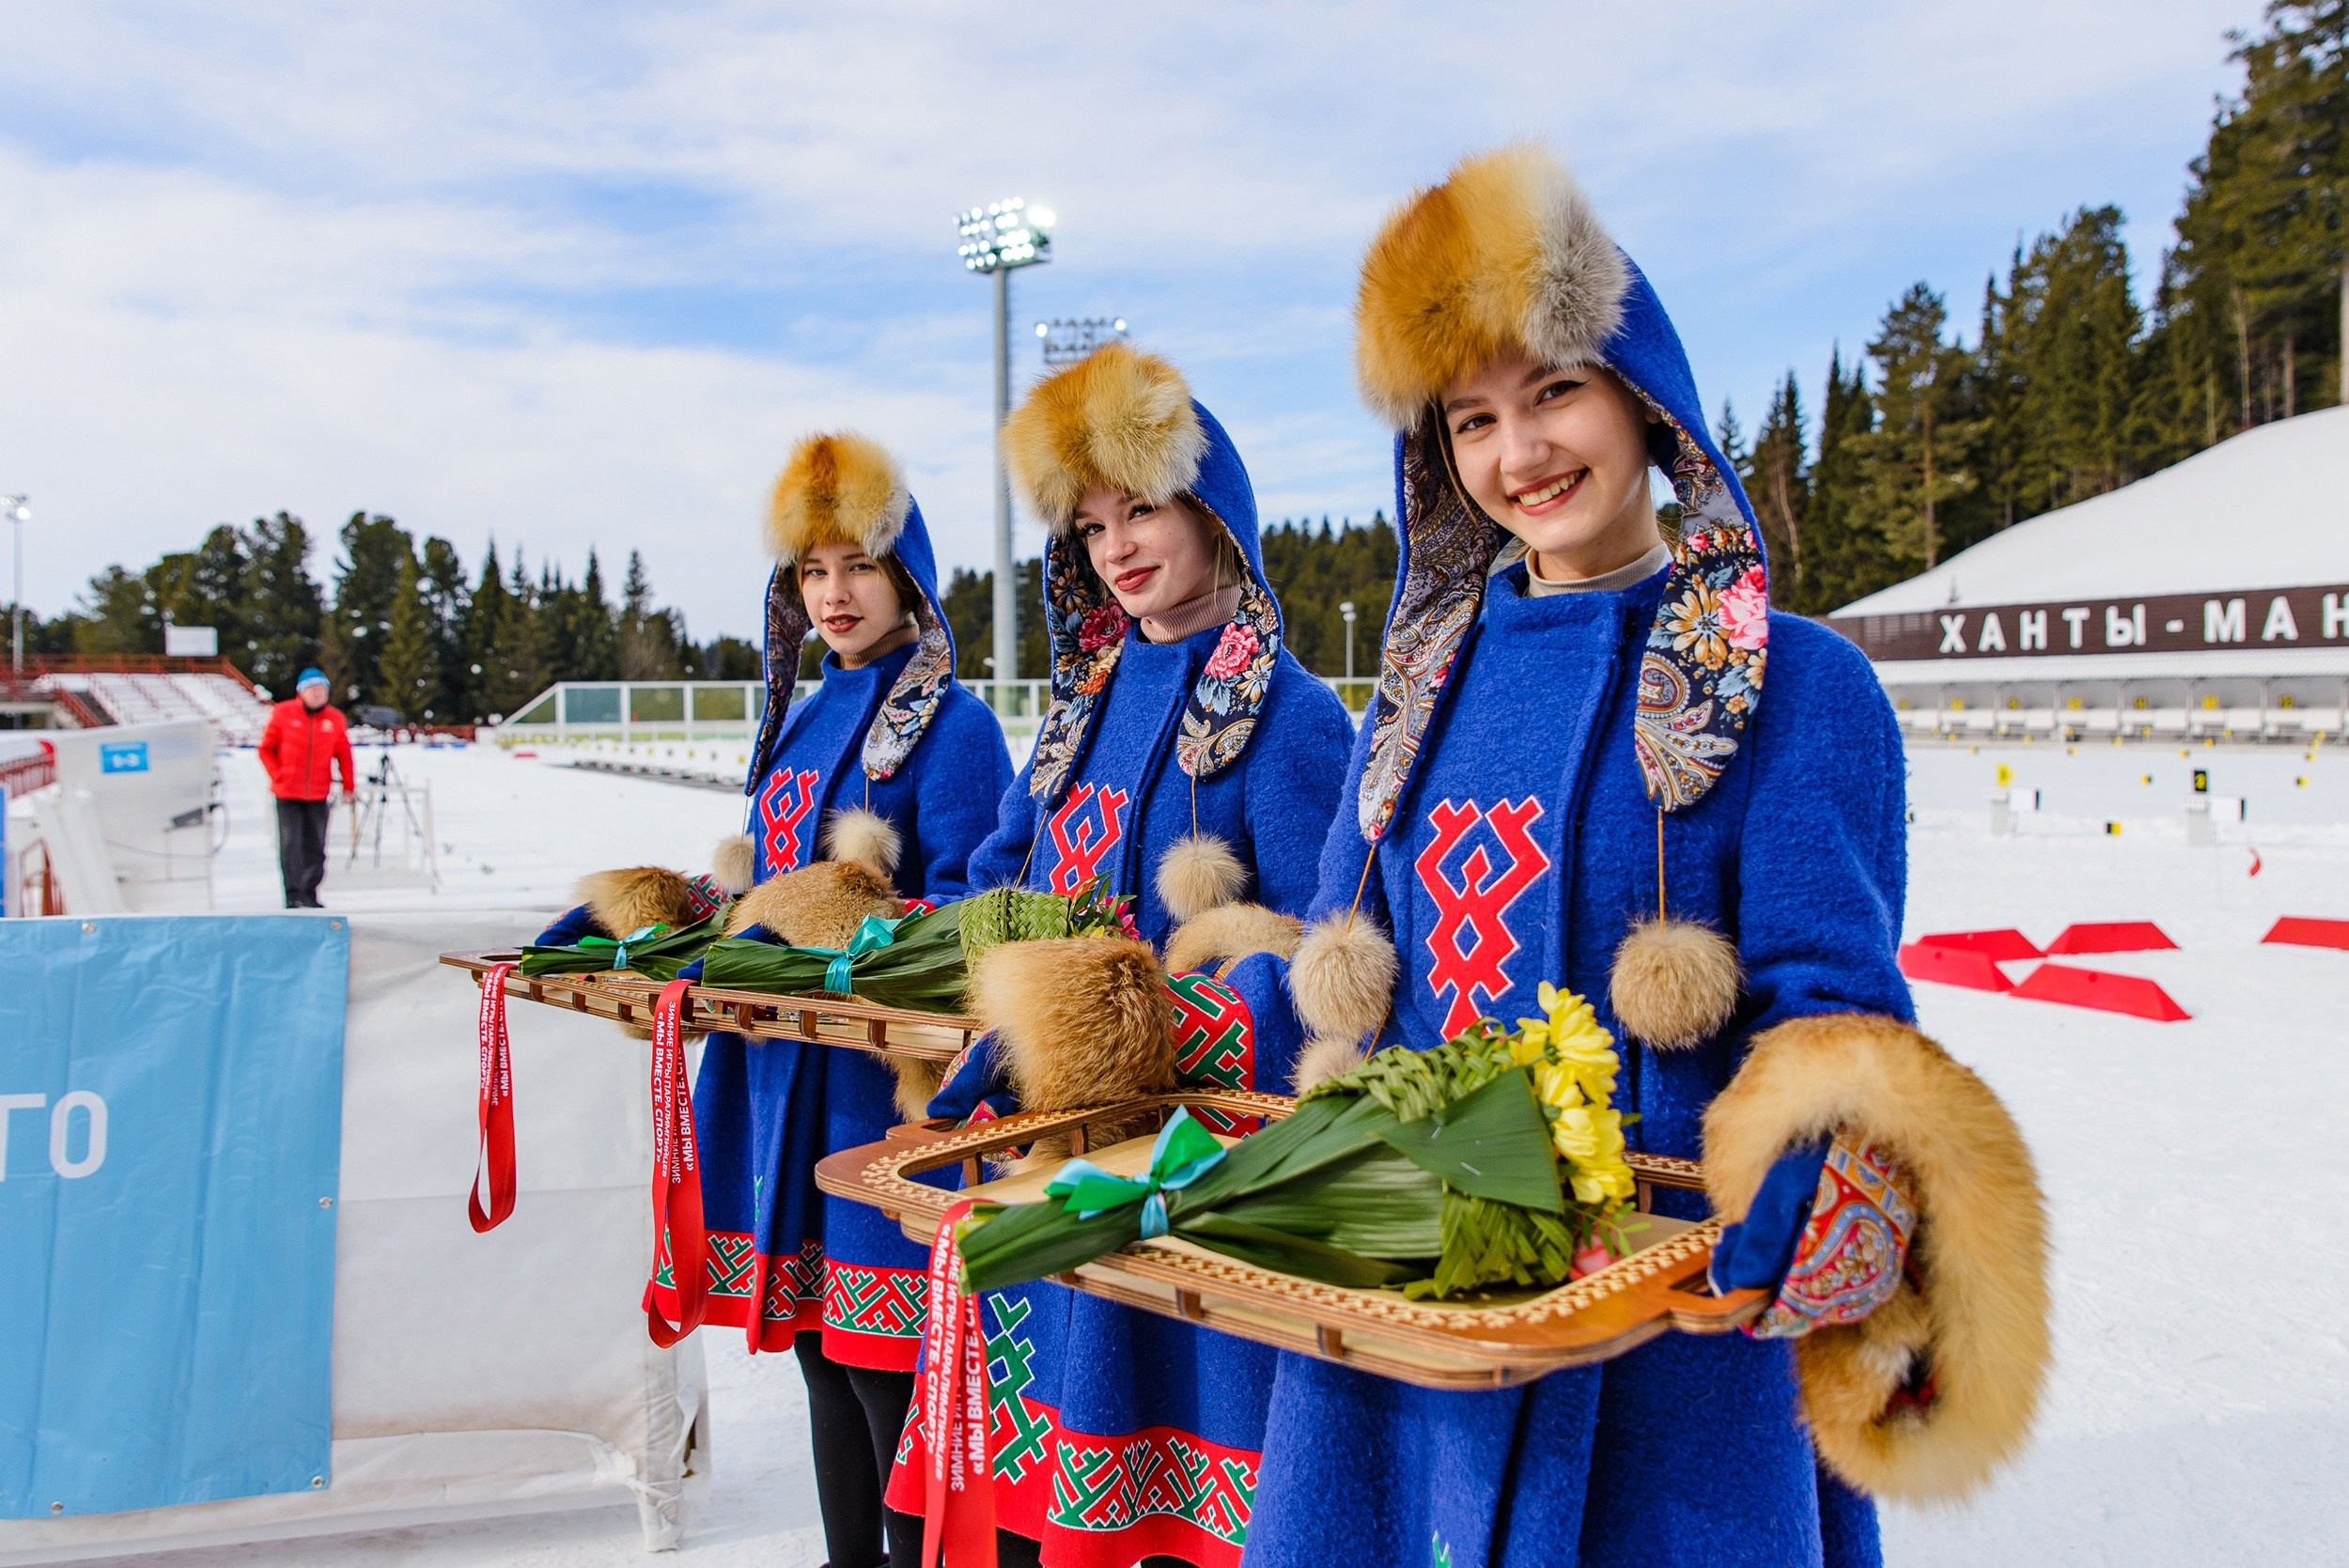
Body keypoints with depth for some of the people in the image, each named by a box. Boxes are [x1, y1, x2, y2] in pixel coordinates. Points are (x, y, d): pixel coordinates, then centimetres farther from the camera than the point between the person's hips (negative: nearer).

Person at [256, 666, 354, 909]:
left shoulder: (335, 718, 3)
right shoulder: (283, 713, -1)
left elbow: (343, 754, 9)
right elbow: (265, 748, 6)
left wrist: (349, 785, 4)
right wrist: (277, 775, -3)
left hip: (318, 795, 2)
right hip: (287, 793, -2)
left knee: (316, 847, 5)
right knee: (290, 844, -5)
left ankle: (309, 894, 15)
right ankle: (293, 895, -1)